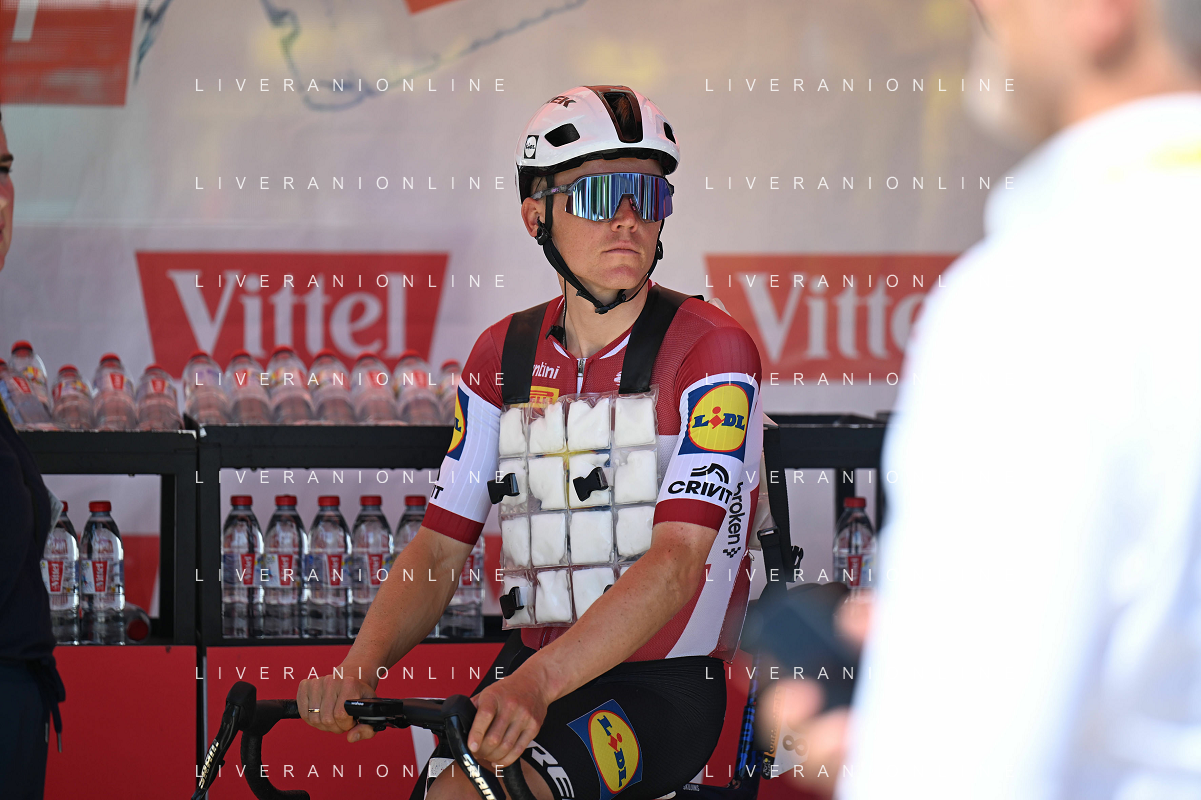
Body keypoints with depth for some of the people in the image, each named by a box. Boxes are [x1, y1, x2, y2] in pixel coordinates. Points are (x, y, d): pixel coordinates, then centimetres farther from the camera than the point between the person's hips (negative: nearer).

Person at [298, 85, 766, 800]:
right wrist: (359, 669, -18)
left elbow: (676, 562, -23)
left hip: (663, 687, -6)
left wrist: (534, 684, -37)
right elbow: (441, 547, 3)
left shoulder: (712, 352, -12)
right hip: (532, 669, 6)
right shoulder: (503, 358, 6)